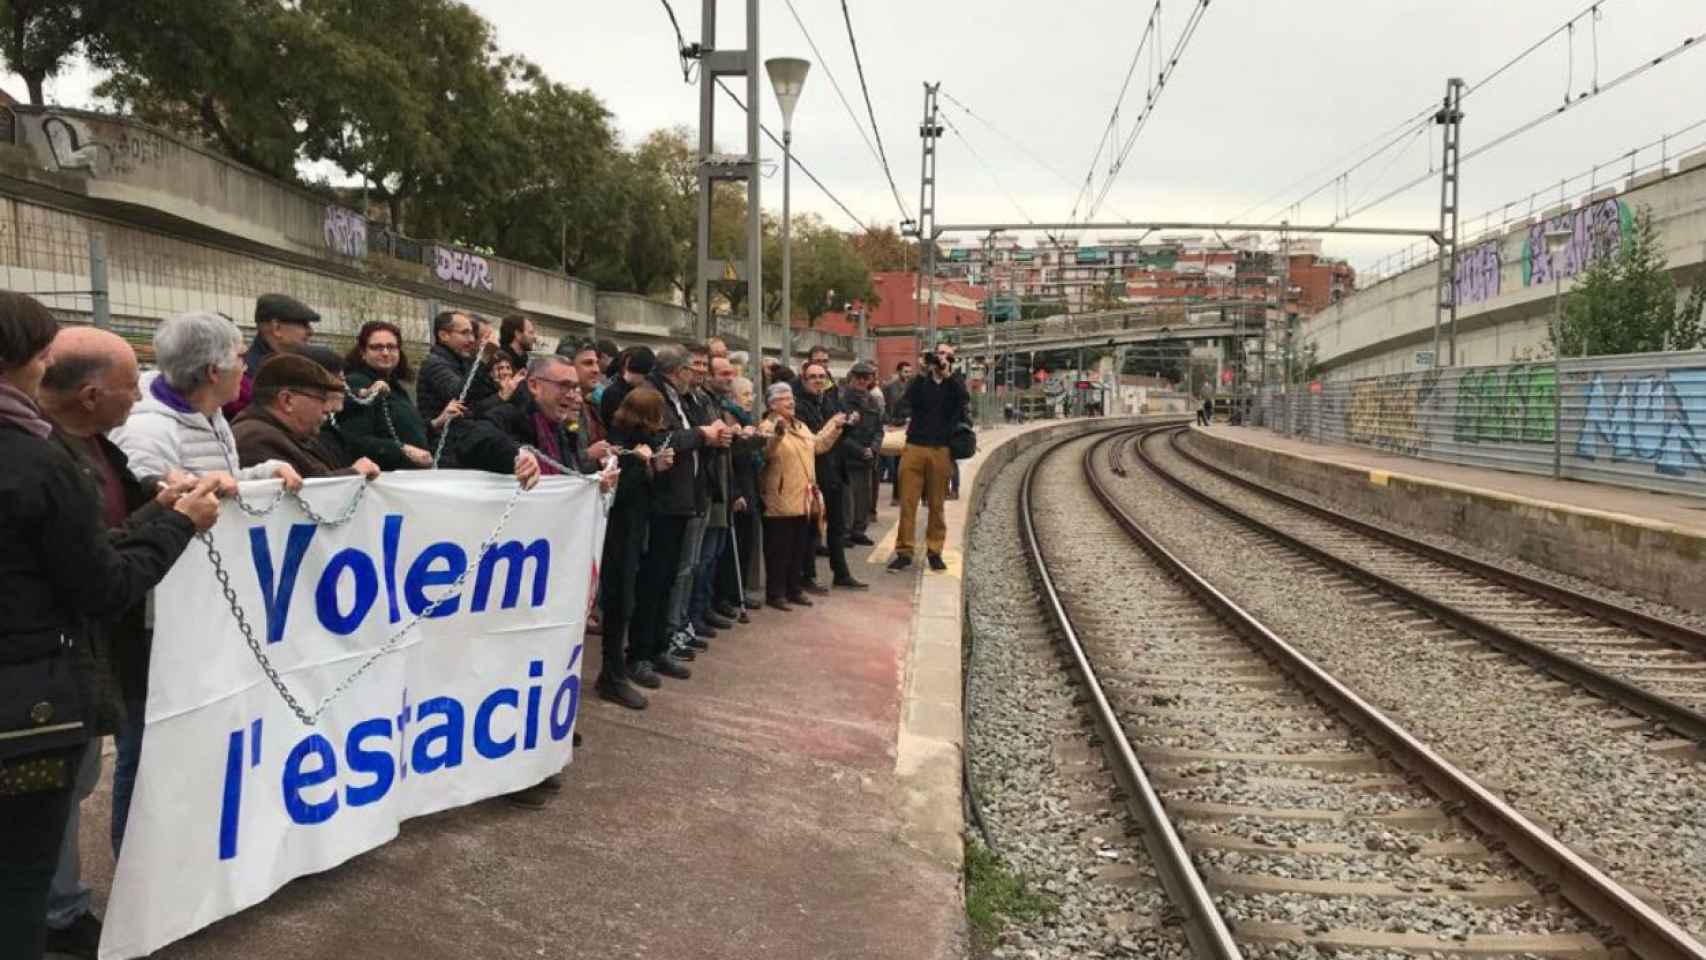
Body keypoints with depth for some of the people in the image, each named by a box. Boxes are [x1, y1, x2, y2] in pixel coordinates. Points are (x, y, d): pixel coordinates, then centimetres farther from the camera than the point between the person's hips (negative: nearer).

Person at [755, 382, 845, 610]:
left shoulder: (799, 425, 18)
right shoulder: (768, 426, -11)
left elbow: (817, 445, 24)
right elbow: (765, 452, -30)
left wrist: (834, 428, 18)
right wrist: (777, 434, -47)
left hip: (803, 500, 8)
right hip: (780, 502, -8)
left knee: (799, 549, 15)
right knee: (779, 551, -1)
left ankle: (795, 589, 25)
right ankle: (775, 594, 6)